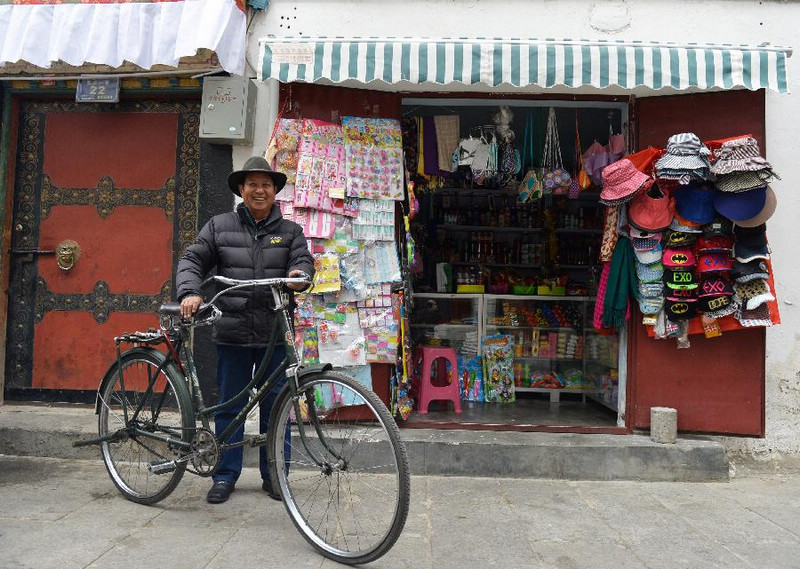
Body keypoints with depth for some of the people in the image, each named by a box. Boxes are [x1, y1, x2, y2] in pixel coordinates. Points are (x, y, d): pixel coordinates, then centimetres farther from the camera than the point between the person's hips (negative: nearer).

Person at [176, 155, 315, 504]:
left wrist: (300, 276, -24)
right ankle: (225, 475, 21)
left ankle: (274, 475, 20)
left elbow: (303, 261, 0)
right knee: (229, 406, 8)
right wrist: (190, 292, -13)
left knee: (275, 406, 6)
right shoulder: (219, 226, 10)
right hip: (232, 333, 0)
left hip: (275, 334, 0)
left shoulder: (290, 231, 11)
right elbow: (192, 259, 6)